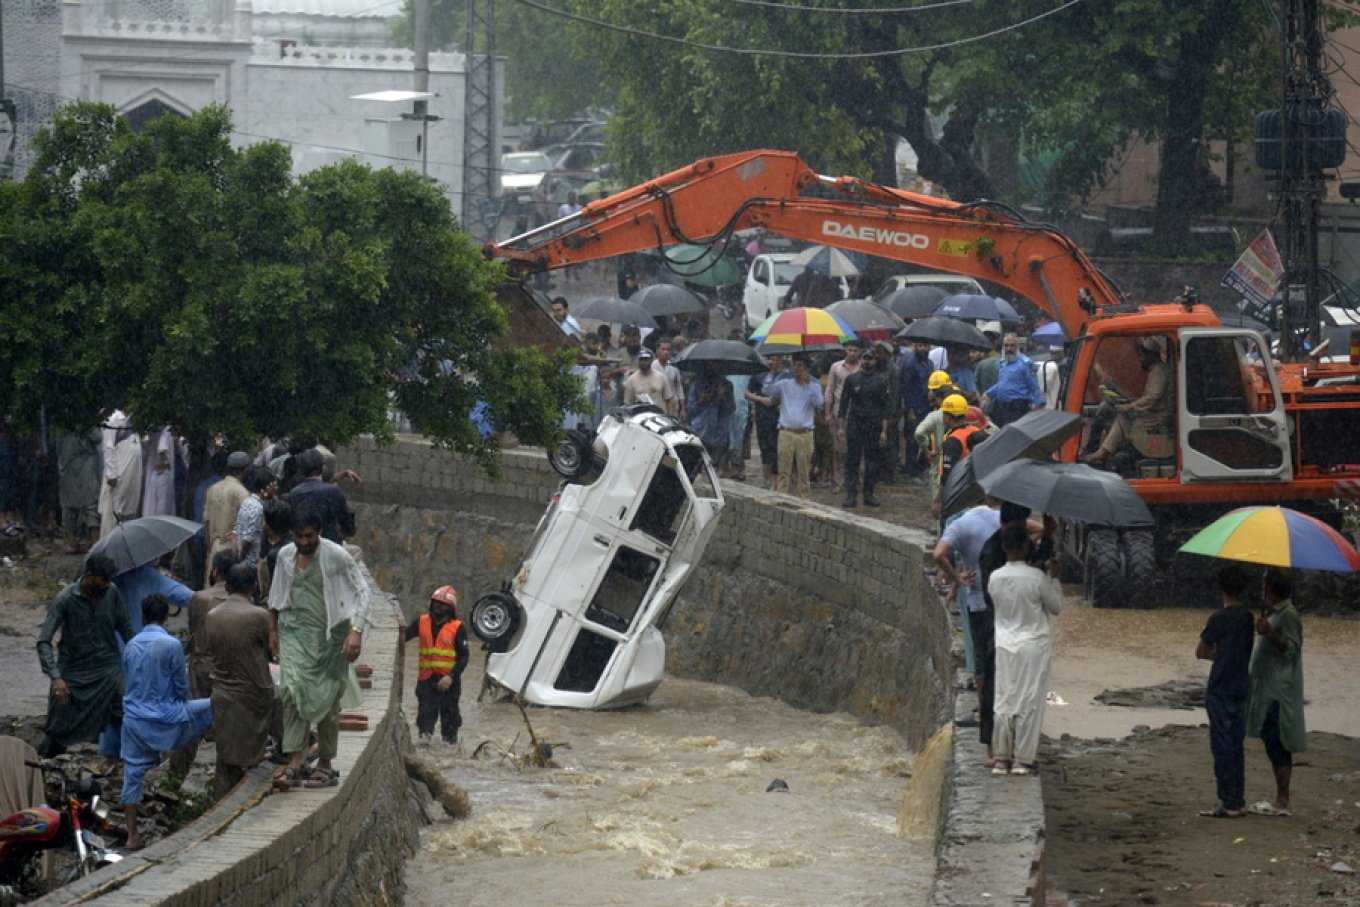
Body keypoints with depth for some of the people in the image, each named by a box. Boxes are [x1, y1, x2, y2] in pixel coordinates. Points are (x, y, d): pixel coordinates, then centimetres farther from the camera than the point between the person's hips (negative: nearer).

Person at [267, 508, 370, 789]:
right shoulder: (285, 555, 4)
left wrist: (356, 631, -19)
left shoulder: (336, 556, -10)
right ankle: (294, 762, -16)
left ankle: (325, 764, 14)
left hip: (328, 635, -3)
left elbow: (362, 592, -10)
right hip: (294, 632, 3)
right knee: (291, 689, -13)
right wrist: (273, 630, 21)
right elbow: (276, 596, 19)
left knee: (327, 697, 2)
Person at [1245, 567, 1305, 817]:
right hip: (1269, 689, 10)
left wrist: (1270, 634, -32)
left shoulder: (1288, 615, -14)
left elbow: (1292, 649, -20)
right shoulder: (1274, 612, 16)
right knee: (1275, 742, 11)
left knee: (1276, 743, -10)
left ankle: (1282, 802, -10)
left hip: (1279, 691, -10)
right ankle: (1281, 799, 14)